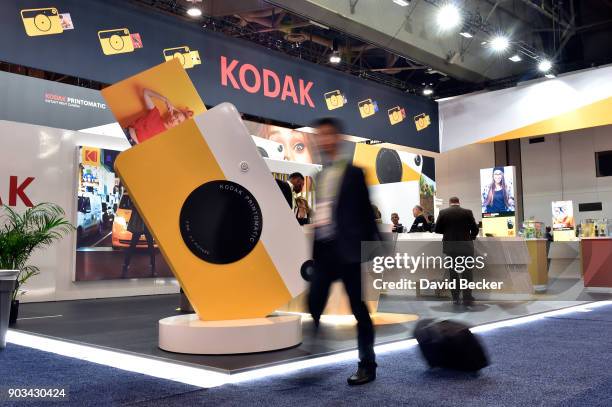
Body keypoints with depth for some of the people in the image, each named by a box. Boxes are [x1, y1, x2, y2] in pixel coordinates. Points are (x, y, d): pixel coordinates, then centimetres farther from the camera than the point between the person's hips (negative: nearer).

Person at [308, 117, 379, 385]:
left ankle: (367, 366, 15)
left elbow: (366, 213, -1)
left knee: (359, 308, 3)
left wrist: (374, 249, -3)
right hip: (322, 250, 5)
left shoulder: (354, 173, -1)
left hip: (348, 249, -5)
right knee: (312, 305, 3)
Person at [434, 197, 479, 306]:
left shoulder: (443, 212, -3)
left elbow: (437, 229, -1)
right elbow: (475, 229, -2)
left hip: (450, 247, 1)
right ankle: (467, 298, 5)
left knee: (453, 272, 10)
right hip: (466, 246, -1)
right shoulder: (467, 212, -4)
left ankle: (455, 298, 11)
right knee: (467, 272, 7)